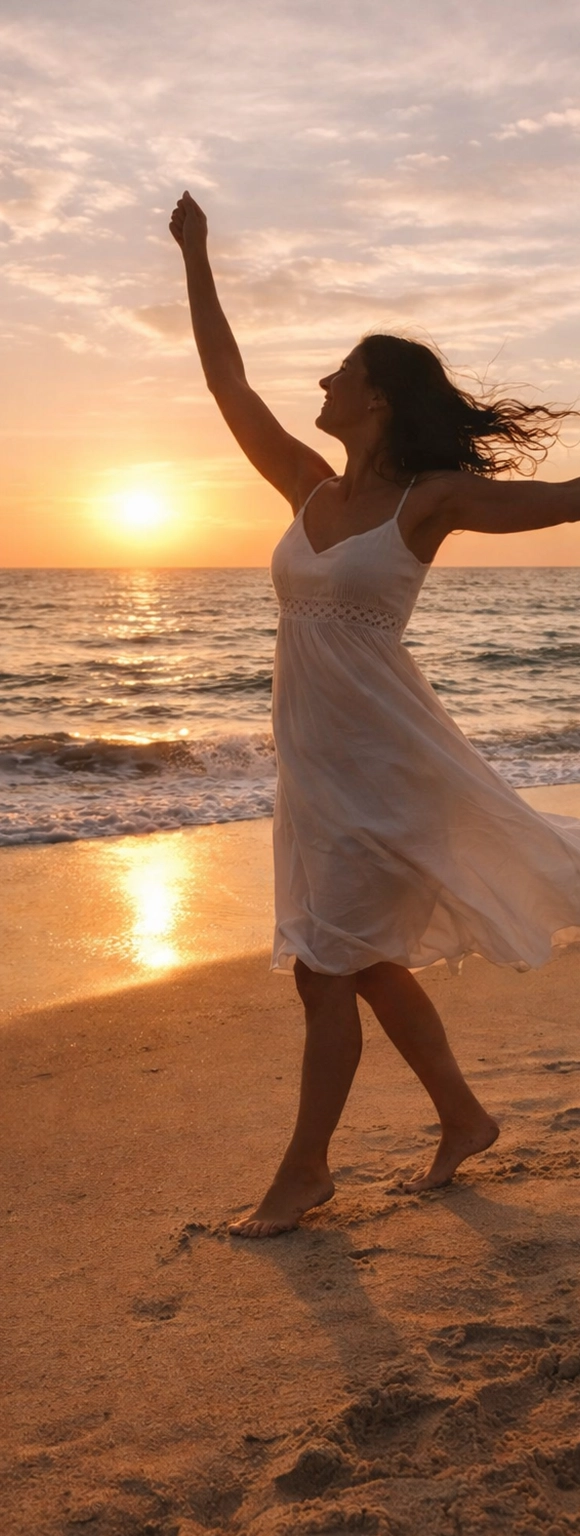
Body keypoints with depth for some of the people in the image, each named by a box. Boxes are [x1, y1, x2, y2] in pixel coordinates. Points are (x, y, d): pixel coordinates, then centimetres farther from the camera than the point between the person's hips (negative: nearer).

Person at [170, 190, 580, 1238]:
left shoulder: (431, 500, -9)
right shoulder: (310, 489, 7)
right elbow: (228, 384, 13)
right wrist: (196, 258, 17)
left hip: (382, 766, -7)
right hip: (314, 762, 7)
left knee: (327, 970, -1)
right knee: (367, 964, 17)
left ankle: (303, 1173, 15)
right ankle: (463, 1119, 35)